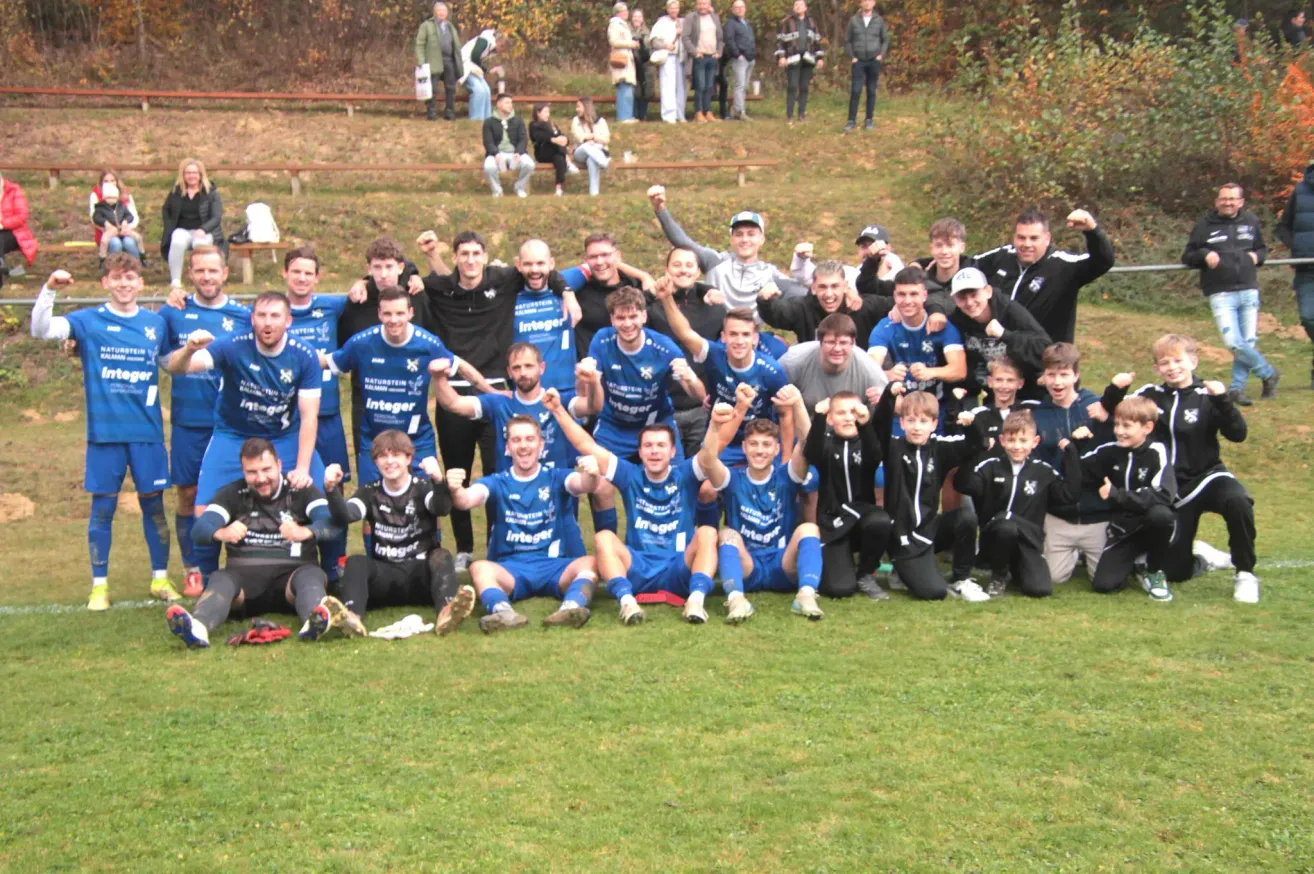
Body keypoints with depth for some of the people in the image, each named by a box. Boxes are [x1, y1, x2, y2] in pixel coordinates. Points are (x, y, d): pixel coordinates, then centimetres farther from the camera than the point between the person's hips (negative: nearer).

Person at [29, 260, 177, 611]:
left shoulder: (156, 323, 7)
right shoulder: (88, 321, -1)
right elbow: (41, 330, -14)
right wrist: (49, 290, -29)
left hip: (147, 431, 2)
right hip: (104, 432, -2)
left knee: (153, 503, 8)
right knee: (103, 507, 4)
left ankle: (160, 578, 20)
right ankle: (99, 585, 13)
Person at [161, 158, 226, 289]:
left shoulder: (211, 192, 3)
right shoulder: (176, 192, 11)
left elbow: (217, 217, -3)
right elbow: (166, 211, 23)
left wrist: (203, 230, -21)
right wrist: (170, 231, 6)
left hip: (205, 232, -2)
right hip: (182, 231, 2)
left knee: (200, 243, -39)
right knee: (178, 241, -36)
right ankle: (175, 280, -31)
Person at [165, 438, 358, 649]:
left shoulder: (302, 491, 8)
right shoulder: (232, 494, 12)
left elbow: (331, 521, -11)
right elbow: (200, 528, -4)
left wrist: (306, 532, -35)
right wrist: (221, 533, -29)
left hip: (292, 571, -1)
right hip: (244, 573, 1)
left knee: (311, 576, -33)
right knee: (220, 579, -30)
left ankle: (320, 616, -67)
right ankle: (197, 627, -62)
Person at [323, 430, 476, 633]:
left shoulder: (423, 487, 4)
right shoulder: (370, 492, 10)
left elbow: (442, 508, -20)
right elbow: (343, 516, -10)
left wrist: (439, 481, -43)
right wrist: (332, 488, -31)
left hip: (421, 572, -1)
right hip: (384, 574, 2)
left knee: (441, 556, -31)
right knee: (356, 562, -25)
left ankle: (447, 609, -61)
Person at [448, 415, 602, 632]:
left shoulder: (556, 478, 8)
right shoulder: (496, 483, 8)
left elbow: (583, 484, -14)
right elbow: (468, 499, -12)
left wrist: (591, 475, -39)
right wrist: (456, 491, -37)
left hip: (556, 566, 0)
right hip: (510, 568, 0)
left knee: (589, 562, -29)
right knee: (480, 567, -30)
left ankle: (572, 607, -53)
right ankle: (503, 612, -54)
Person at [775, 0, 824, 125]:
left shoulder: (811, 22, 14)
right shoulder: (787, 22, 1)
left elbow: (817, 41, 16)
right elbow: (780, 40, -2)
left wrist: (820, 57, 10)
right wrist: (781, 56, -12)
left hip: (808, 59, 4)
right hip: (793, 59, -4)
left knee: (804, 87, 6)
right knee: (792, 87, -8)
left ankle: (802, 114, 12)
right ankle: (789, 116, -5)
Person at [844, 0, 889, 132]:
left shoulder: (879, 20, 3)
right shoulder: (854, 20, 1)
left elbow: (885, 39, 10)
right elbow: (847, 40, 5)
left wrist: (881, 54, -3)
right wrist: (851, 57, -4)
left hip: (874, 61, 1)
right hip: (858, 61, -1)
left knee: (871, 91, 4)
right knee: (855, 91, -7)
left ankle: (869, 120, 10)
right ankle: (851, 121, -4)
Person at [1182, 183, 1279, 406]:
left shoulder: (1251, 221, 12)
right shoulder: (1205, 226, 3)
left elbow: (1262, 248, 26)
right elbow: (1187, 257, 6)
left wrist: (1257, 256, 3)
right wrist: (1204, 256, -14)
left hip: (1249, 291, 3)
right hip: (1221, 294, -3)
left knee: (1249, 341, 0)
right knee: (1233, 343, -14)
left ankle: (1237, 388, 11)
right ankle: (1269, 374, 6)